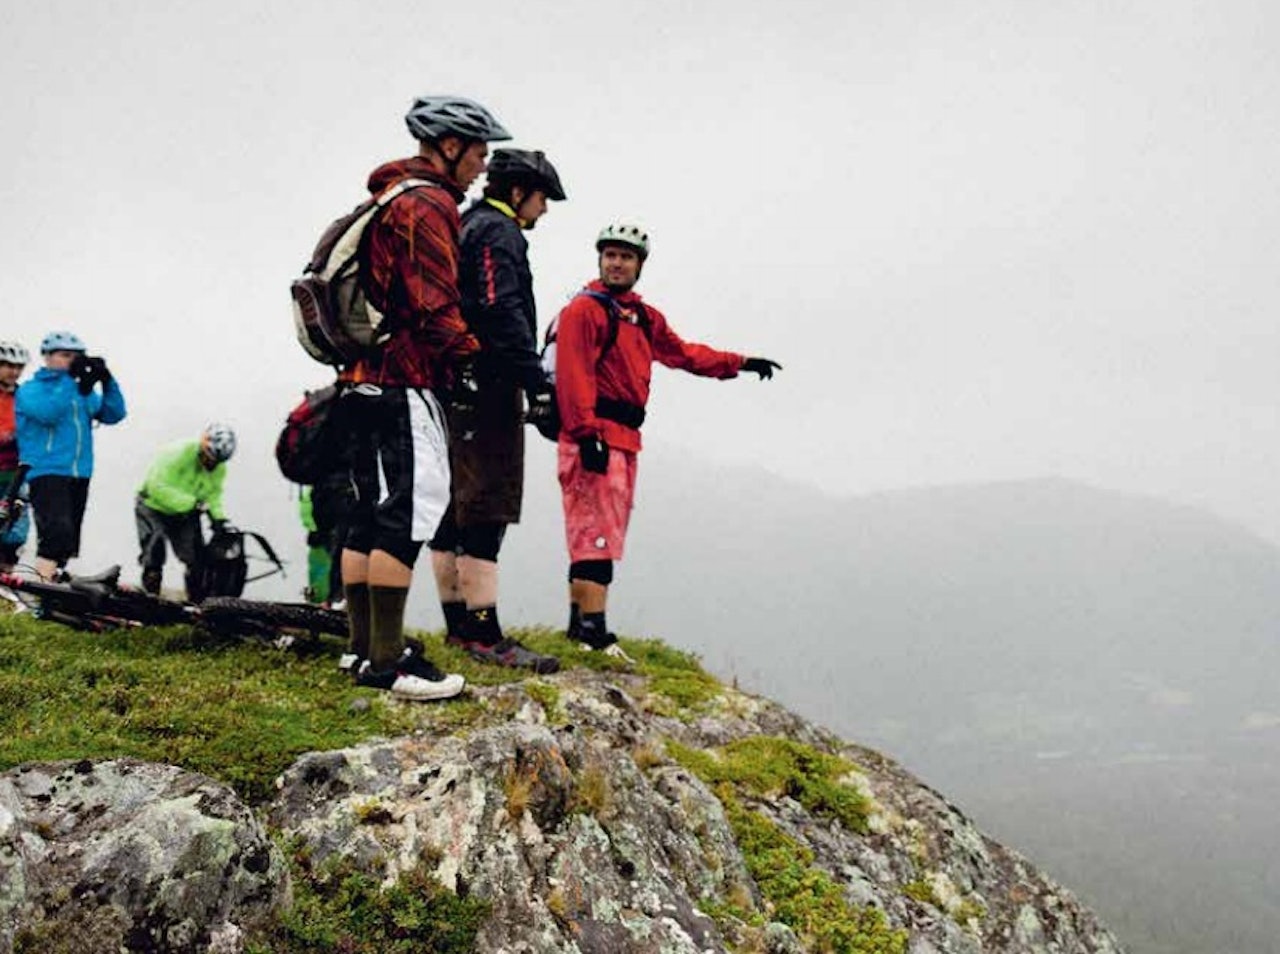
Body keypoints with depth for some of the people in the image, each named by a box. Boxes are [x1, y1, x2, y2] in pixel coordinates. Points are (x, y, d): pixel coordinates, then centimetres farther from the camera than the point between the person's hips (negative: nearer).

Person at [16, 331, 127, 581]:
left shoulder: (84, 391, 17)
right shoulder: (30, 390, 2)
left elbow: (113, 414, 7)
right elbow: (48, 413, -17)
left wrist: (106, 380, -6)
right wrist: (70, 380, -18)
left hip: (79, 475, 6)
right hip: (46, 473, -6)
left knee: (68, 541, 8)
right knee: (58, 532, -24)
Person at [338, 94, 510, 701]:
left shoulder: (384, 200, 22)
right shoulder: (427, 206, -10)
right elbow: (435, 304, -19)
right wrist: (472, 360, -16)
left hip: (365, 378, 11)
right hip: (407, 383, -11)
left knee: (369, 514, 12)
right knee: (408, 514, -11)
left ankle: (363, 650, 19)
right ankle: (388, 660, -11)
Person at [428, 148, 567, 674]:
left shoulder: (465, 228, 24)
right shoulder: (499, 232, -8)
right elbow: (503, 312, -21)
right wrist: (538, 382, -24)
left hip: (453, 388, 11)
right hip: (488, 388, -11)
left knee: (453, 510, 12)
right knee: (485, 513, -12)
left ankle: (457, 624, 20)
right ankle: (486, 636, -13)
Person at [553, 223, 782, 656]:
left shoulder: (645, 318, 20)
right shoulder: (584, 309, -6)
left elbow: (683, 353, 30)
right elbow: (573, 376, -15)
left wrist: (740, 364, 28)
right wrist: (586, 434, -23)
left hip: (624, 439, 9)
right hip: (594, 437, -9)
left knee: (594, 535, 12)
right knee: (598, 534, -12)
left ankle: (580, 623, 18)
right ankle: (593, 629, -12)